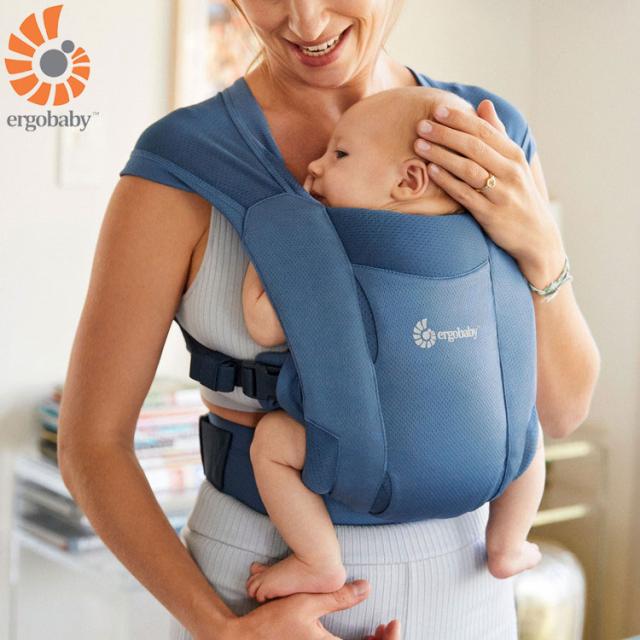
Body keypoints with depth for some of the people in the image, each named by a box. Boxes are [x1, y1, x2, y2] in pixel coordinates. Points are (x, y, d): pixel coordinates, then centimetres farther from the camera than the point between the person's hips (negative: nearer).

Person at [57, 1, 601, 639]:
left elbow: (561, 410, -1)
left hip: (453, 586, 3)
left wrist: (540, 248, -18)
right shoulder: (183, 168, -13)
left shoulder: (492, 152, -4)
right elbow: (89, 443, -9)